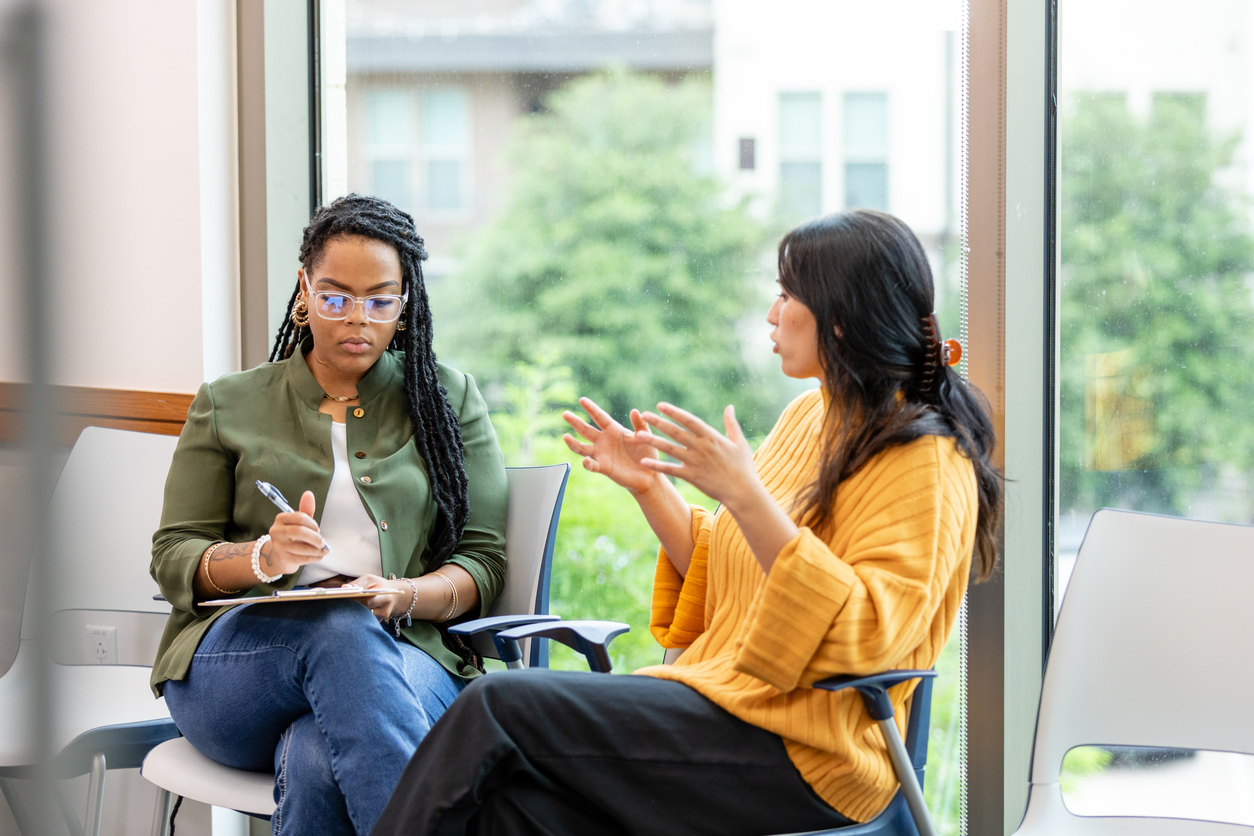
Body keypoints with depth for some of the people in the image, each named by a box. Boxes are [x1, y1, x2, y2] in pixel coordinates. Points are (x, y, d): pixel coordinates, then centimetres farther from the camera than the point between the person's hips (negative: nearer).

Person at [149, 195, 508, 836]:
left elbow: (482, 561, 10)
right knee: (345, 631, -38)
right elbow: (172, 559, 12)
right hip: (236, 653, 1)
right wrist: (264, 558, -11)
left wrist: (403, 596, -13)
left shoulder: (447, 399, 17)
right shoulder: (229, 406, 18)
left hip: (407, 652, -1)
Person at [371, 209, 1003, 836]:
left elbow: (866, 636, -22)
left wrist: (744, 496, -25)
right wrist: (649, 486, 10)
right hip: (726, 699, 8)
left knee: (500, 707, -19)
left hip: (805, 762, -7)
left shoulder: (927, 463, -9)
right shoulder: (808, 416, 18)